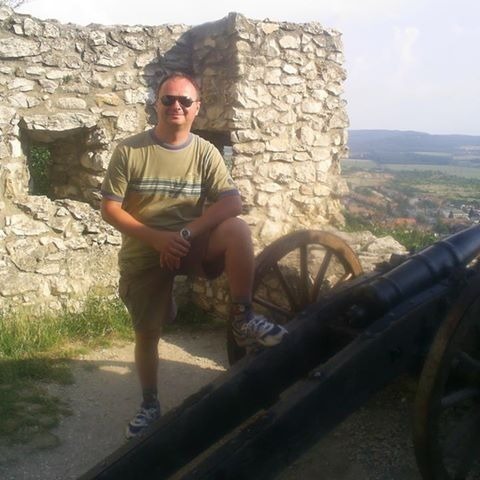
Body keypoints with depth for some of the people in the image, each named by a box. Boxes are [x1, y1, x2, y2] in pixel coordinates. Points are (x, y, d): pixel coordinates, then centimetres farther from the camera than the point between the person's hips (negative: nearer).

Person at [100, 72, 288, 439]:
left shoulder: (205, 152, -5)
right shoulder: (129, 151, -8)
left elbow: (232, 203, -15)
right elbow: (110, 209, -9)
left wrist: (185, 234, -26)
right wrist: (156, 237, -22)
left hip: (191, 243, 0)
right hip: (144, 253, 0)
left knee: (237, 230, -28)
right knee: (147, 334, 6)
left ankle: (243, 319, -17)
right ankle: (150, 405, 29)